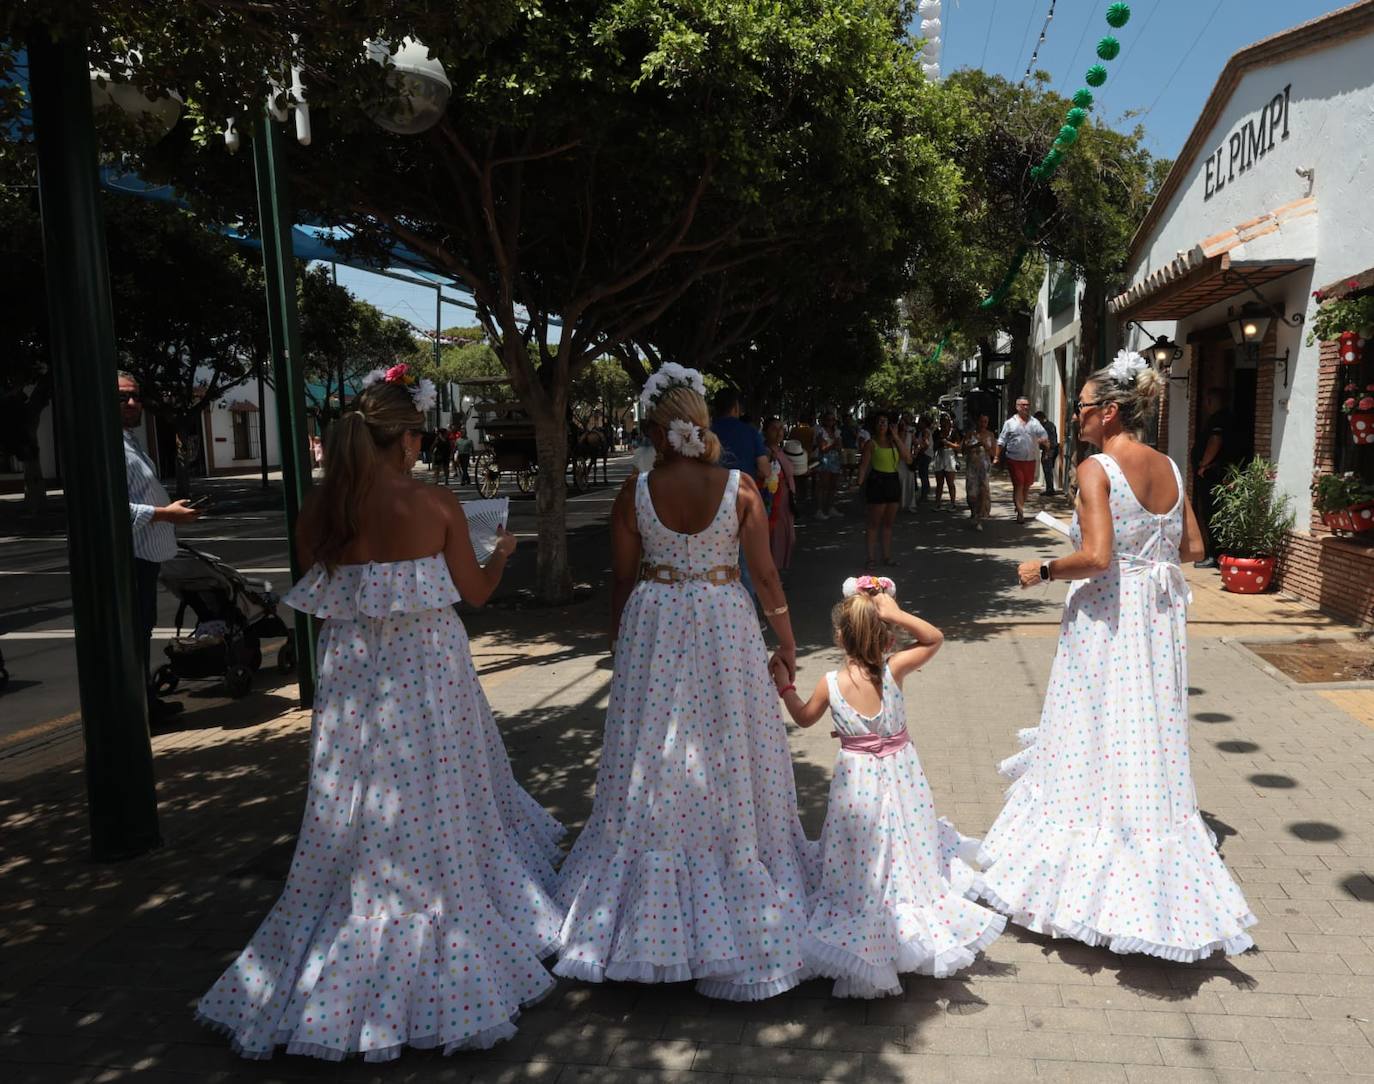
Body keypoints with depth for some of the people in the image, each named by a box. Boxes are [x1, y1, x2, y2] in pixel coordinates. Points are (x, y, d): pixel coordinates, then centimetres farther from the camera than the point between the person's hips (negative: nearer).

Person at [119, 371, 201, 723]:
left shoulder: (131, 443, 18)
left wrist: (173, 511, 16)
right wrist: (165, 513, -24)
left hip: (145, 554, 11)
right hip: (130, 556, -11)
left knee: (142, 628, 18)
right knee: (132, 632, -5)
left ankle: (146, 702, 29)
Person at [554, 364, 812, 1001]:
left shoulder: (635, 492, -7)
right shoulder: (739, 488, -8)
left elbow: (622, 581, -1)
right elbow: (766, 575, -5)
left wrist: (620, 646, 13)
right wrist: (786, 640, 8)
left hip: (653, 628, 1)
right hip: (726, 627, 0)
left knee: (654, 762, 13)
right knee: (728, 761, 11)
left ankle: (650, 919, 27)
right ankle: (737, 910, 24)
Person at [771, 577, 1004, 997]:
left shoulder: (831, 683, -13)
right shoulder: (894, 670, -15)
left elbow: (804, 717, 5)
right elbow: (935, 638, -2)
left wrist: (784, 686, 19)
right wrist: (898, 614, -15)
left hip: (856, 780, 0)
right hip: (900, 775, 1)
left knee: (861, 865, 11)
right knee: (905, 853, 18)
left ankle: (862, 946, 19)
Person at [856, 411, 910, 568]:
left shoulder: (893, 442, 10)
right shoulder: (871, 444, -4)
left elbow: (908, 458, -2)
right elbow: (863, 465, -8)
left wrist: (897, 438, -4)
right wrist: (860, 483, -20)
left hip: (893, 482, 6)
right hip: (877, 482, -6)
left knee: (888, 523, 12)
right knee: (874, 522, -2)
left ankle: (887, 556, 21)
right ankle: (871, 557, 4)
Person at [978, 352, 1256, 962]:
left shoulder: (1097, 469, -16)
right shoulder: (1169, 468, 6)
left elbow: (1096, 556, -25)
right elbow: (1193, 547, 11)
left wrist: (1043, 571, -10)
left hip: (1106, 619, -7)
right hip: (1159, 614, 7)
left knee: (1096, 747, 5)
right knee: (1151, 747, 17)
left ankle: (1091, 882, 18)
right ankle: (1160, 876, 29)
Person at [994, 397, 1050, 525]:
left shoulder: (1035, 423, 10)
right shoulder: (1010, 423, 3)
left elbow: (1045, 436, 6)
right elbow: (1001, 441, 4)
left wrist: (1044, 440, -18)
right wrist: (997, 457, 1)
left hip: (1030, 460, 3)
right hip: (1014, 460, -3)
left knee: (1026, 485, 10)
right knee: (1018, 485, -7)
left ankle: (1019, 506, 29)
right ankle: (1020, 513, -7)